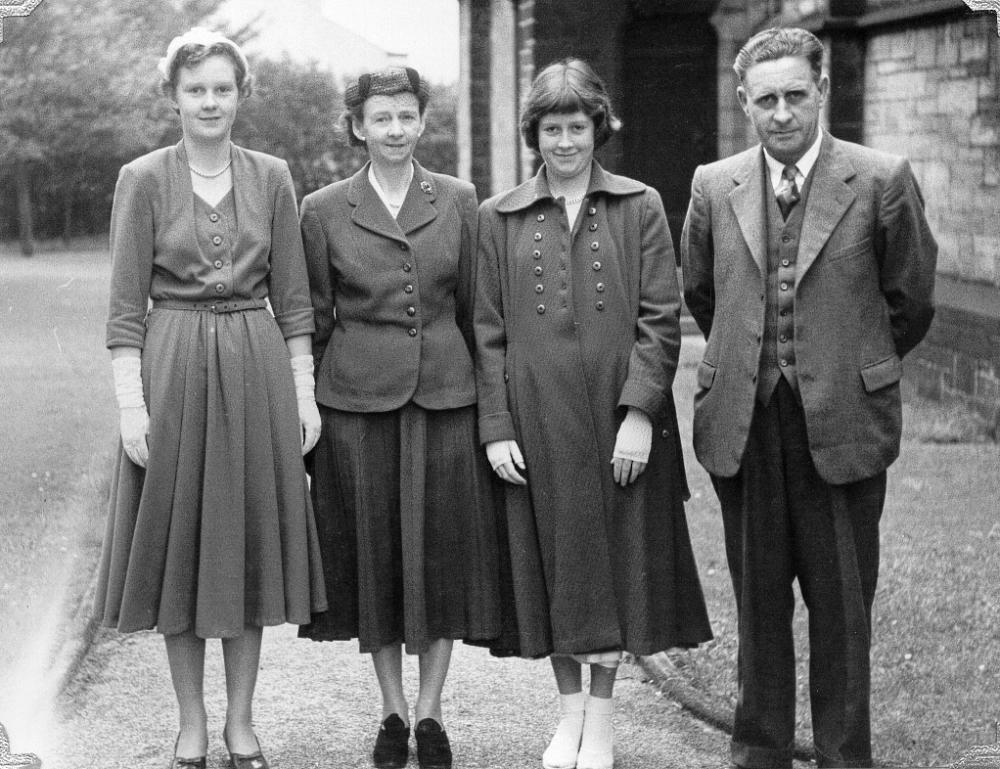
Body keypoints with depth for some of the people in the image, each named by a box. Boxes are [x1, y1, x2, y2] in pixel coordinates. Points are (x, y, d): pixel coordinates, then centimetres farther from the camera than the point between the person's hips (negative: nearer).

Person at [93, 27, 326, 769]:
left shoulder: (271, 178, 4)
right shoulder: (143, 179, -2)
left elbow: (293, 299, 6)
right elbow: (125, 304, -4)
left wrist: (304, 393, 1)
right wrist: (131, 404, -11)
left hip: (257, 371, 2)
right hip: (174, 371, -2)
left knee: (253, 540, 7)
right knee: (179, 538, 5)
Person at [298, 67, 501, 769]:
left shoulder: (457, 201, 4)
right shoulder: (323, 210, 2)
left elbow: (475, 307, 7)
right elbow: (315, 317, 6)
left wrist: (489, 400, 6)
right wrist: (305, 407, 5)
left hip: (445, 394, 1)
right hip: (357, 398, -1)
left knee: (445, 552, 3)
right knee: (374, 553, 5)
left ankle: (430, 711, 15)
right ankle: (393, 711, 18)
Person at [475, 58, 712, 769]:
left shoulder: (640, 207, 4)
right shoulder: (499, 218, 7)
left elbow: (661, 320, -1)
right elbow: (489, 332, 6)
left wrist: (639, 412, -11)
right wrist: (496, 428, -2)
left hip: (619, 412, -1)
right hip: (536, 417, 1)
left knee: (614, 558, 3)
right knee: (552, 563, 6)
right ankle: (570, 710, 19)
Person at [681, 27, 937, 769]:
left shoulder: (882, 182, -4)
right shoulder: (714, 187, 4)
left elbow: (910, 300, 7)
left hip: (842, 423, -2)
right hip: (743, 425, 3)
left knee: (842, 605, 4)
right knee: (758, 601, 11)